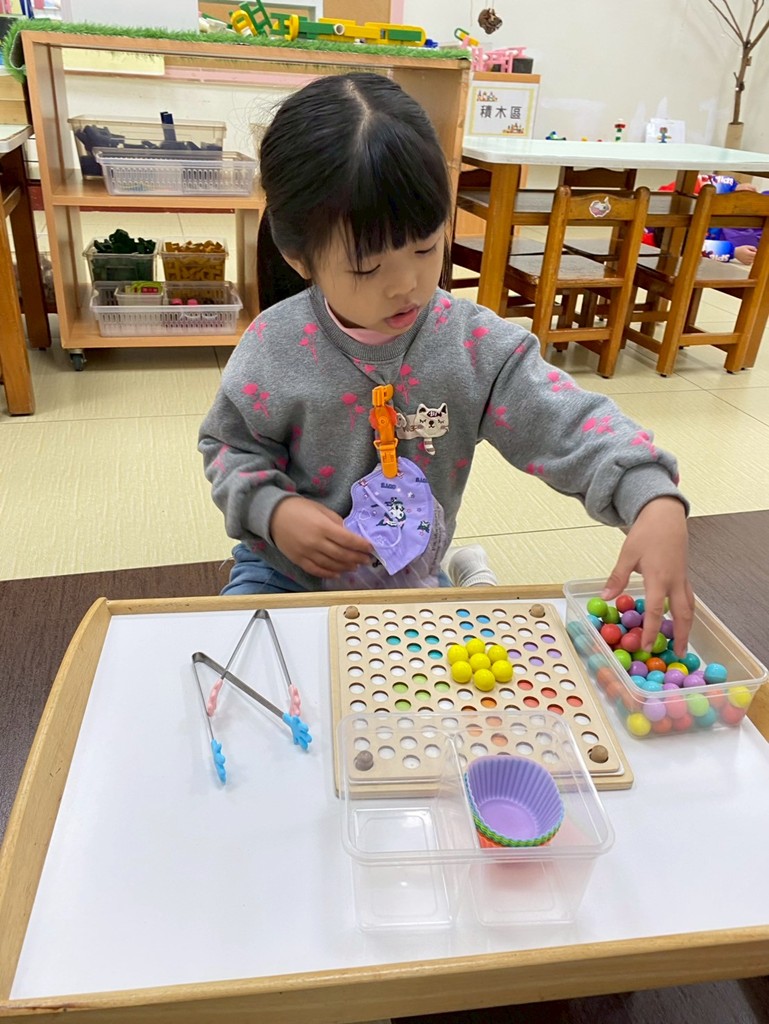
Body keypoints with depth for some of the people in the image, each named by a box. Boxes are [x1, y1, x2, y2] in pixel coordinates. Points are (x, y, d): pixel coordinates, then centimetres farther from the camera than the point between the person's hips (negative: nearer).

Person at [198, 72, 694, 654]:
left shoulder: (476, 346, -15)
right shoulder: (274, 348, -16)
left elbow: (571, 426, -20)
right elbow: (230, 445, 0)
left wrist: (656, 501, -37)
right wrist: (273, 509, -20)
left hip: (414, 584, 1)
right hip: (284, 574, 0)